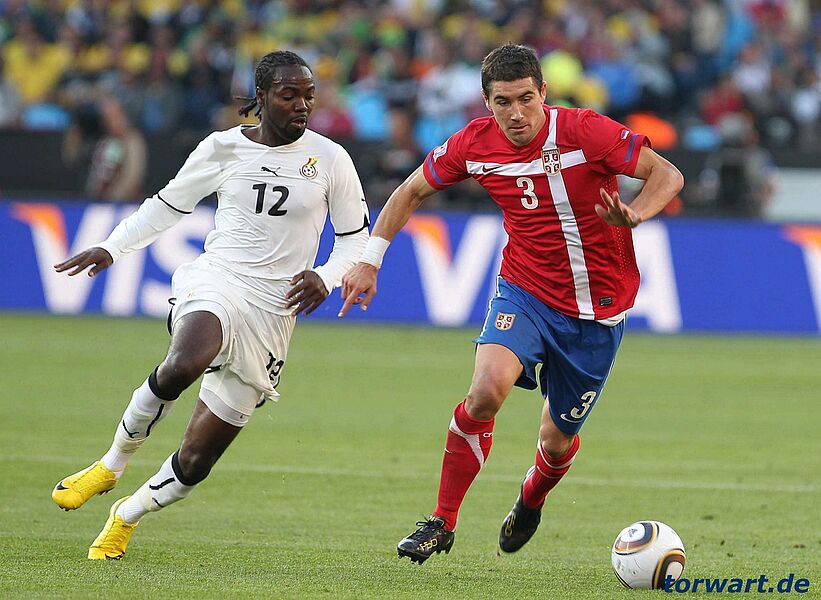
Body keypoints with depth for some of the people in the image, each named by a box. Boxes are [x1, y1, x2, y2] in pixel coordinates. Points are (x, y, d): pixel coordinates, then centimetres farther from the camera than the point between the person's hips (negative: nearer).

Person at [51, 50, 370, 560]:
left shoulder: (330, 159, 3)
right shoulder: (223, 149, 4)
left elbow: (356, 239, 10)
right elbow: (169, 205, 18)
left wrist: (326, 277, -9)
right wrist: (111, 249, 9)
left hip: (272, 312, 1)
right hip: (216, 283, -1)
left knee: (195, 461, -2)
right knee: (183, 364, -38)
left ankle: (128, 516, 29)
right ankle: (112, 465, -14)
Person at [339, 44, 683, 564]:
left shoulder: (584, 131, -19)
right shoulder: (475, 145, -9)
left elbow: (667, 175, -15)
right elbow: (413, 190, 8)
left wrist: (634, 215, -35)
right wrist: (371, 259, 2)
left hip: (598, 310, -1)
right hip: (524, 291, 1)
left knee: (557, 440, 9)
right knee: (488, 388, -28)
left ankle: (531, 502, 48)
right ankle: (442, 522, -13)